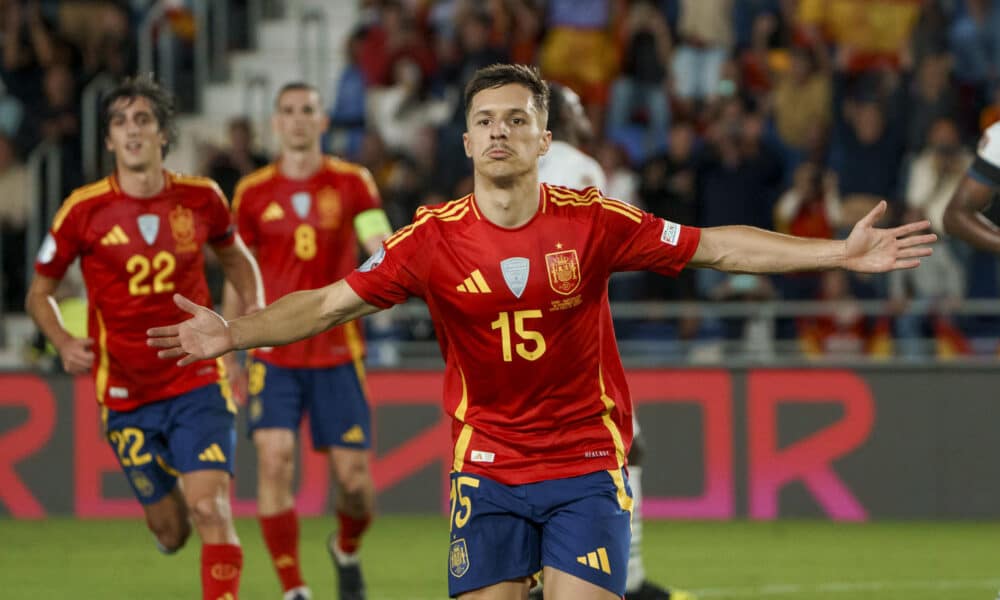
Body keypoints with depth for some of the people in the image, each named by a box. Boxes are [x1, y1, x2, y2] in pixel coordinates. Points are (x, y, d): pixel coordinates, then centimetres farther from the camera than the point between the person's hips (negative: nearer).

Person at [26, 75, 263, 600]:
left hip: (198, 383, 0)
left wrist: (254, 312, 2)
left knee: (210, 510, -19)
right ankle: (168, 510, 47)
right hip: (126, 395, 0)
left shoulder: (201, 198, -2)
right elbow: (39, 292, 5)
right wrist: (64, 343, -14)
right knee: (171, 531, 9)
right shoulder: (85, 210, -7)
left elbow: (236, 258, 20)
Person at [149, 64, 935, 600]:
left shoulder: (592, 222, -8)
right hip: (487, 472, 1)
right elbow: (329, 303, -3)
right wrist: (236, 333, -15)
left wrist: (840, 254, -9)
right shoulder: (434, 239, -6)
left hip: (585, 464, -1)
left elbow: (719, 248, -4)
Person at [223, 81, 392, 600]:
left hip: (337, 352, 0)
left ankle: (347, 550, 34)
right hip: (274, 355, 0)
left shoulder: (352, 183, 2)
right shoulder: (253, 193, 5)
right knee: (275, 459, -16)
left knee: (354, 478, 0)